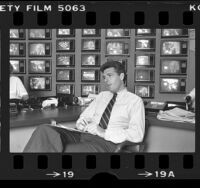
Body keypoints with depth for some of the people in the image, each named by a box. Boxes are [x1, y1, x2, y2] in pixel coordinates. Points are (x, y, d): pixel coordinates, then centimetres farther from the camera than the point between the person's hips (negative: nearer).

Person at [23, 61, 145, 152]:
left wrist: (104, 133, -16)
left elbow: (137, 135, -7)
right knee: (45, 130, -22)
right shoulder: (102, 95, 25)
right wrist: (82, 123, -2)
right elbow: (85, 116, 24)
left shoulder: (135, 100, 6)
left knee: (69, 150, -37)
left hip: (106, 143, -6)